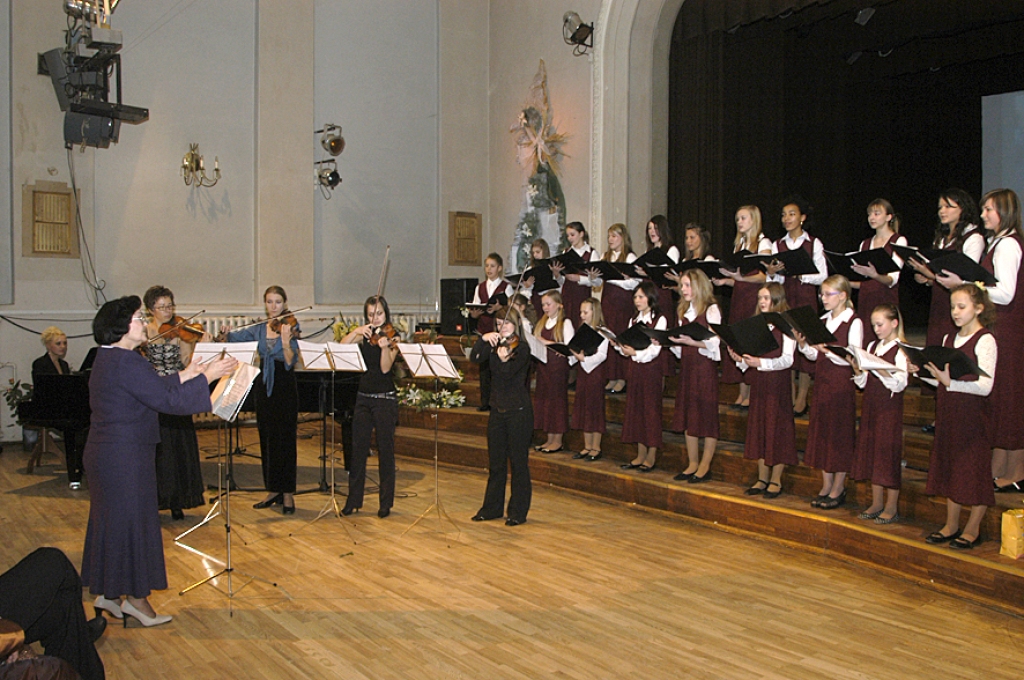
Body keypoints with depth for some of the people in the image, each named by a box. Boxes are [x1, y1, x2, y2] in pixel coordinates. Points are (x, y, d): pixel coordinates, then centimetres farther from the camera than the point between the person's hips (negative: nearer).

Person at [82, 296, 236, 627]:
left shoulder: (108, 358, 11)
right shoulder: (126, 363, -22)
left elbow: (150, 387, 18)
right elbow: (169, 401, -24)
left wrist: (184, 375, 17)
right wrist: (207, 376, -19)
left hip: (105, 453, 10)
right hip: (125, 456, -10)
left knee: (111, 519, 17)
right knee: (134, 519, 1)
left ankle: (107, 591, 28)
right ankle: (136, 597, 12)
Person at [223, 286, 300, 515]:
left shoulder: (290, 326, -7)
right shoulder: (258, 329, 8)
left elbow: (290, 362, -17)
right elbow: (234, 337, 10)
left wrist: (286, 342, -34)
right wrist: (224, 333, -11)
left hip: (285, 387, -5)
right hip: (264, 387, 5)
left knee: (285, 440, -4)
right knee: (267, 440, 11)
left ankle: (287, 494, 3)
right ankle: (273, 490, 22)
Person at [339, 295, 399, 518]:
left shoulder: (391, 337, -3)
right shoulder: (364, 337, 9)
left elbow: (385, 368, -17)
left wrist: (385, 347, -32)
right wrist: (356, 332, -18)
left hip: (385, 399, -4)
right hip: (363, 398, 4)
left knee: (385, 450, 0)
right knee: (358, 450, 5)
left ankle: (386, 503, 8)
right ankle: (354, 500, 13)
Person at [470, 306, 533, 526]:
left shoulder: (521, 349, -10)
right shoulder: (495, 346, 9)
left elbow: (507, 373, -23)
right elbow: (474, 359, -5)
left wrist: (504, 359, -42)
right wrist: (484, 339, -17)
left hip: (518, 411, -6)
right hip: (497, 409, 6)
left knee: (518, 462, 0)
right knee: (495, 462, 13)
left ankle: (518, 512, 8)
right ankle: (492, 507, 23)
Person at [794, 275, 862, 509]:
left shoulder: (853, 322, -9)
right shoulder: (823, 320, 11)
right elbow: (814, 356, 11)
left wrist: (826, 349, -27)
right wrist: (803, 345, -7)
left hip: (842, 384, -7)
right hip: (822, 382, 7)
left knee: (841, 435, 1)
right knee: (821, 432, 9)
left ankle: (838, 489, 10)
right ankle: (826, 486, 19)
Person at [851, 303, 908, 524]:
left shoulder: (901, 350, -9)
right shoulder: (872, 347, 11)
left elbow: (899, 384, -18)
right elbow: (862, 383, 11)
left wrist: (878, 369, -28)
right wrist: (857, 369, -8)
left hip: (890, 408, -7)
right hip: (870, 406, 7)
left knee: (889, 454, -1)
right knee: (871, 452, 11)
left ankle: (891, 507, 9)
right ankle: (877, 503, 22)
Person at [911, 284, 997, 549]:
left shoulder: (985, 341, -12)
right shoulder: (948, 339, 11)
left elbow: (985, 386, -20)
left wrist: (950, 382, -31)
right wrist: (920, 372, -2)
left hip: (974, 415, -7)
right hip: (948, 413, 7)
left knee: (976, 470, 3)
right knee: (950, 468, 13)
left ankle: (973, 529, 15)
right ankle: (951, 525, 25)